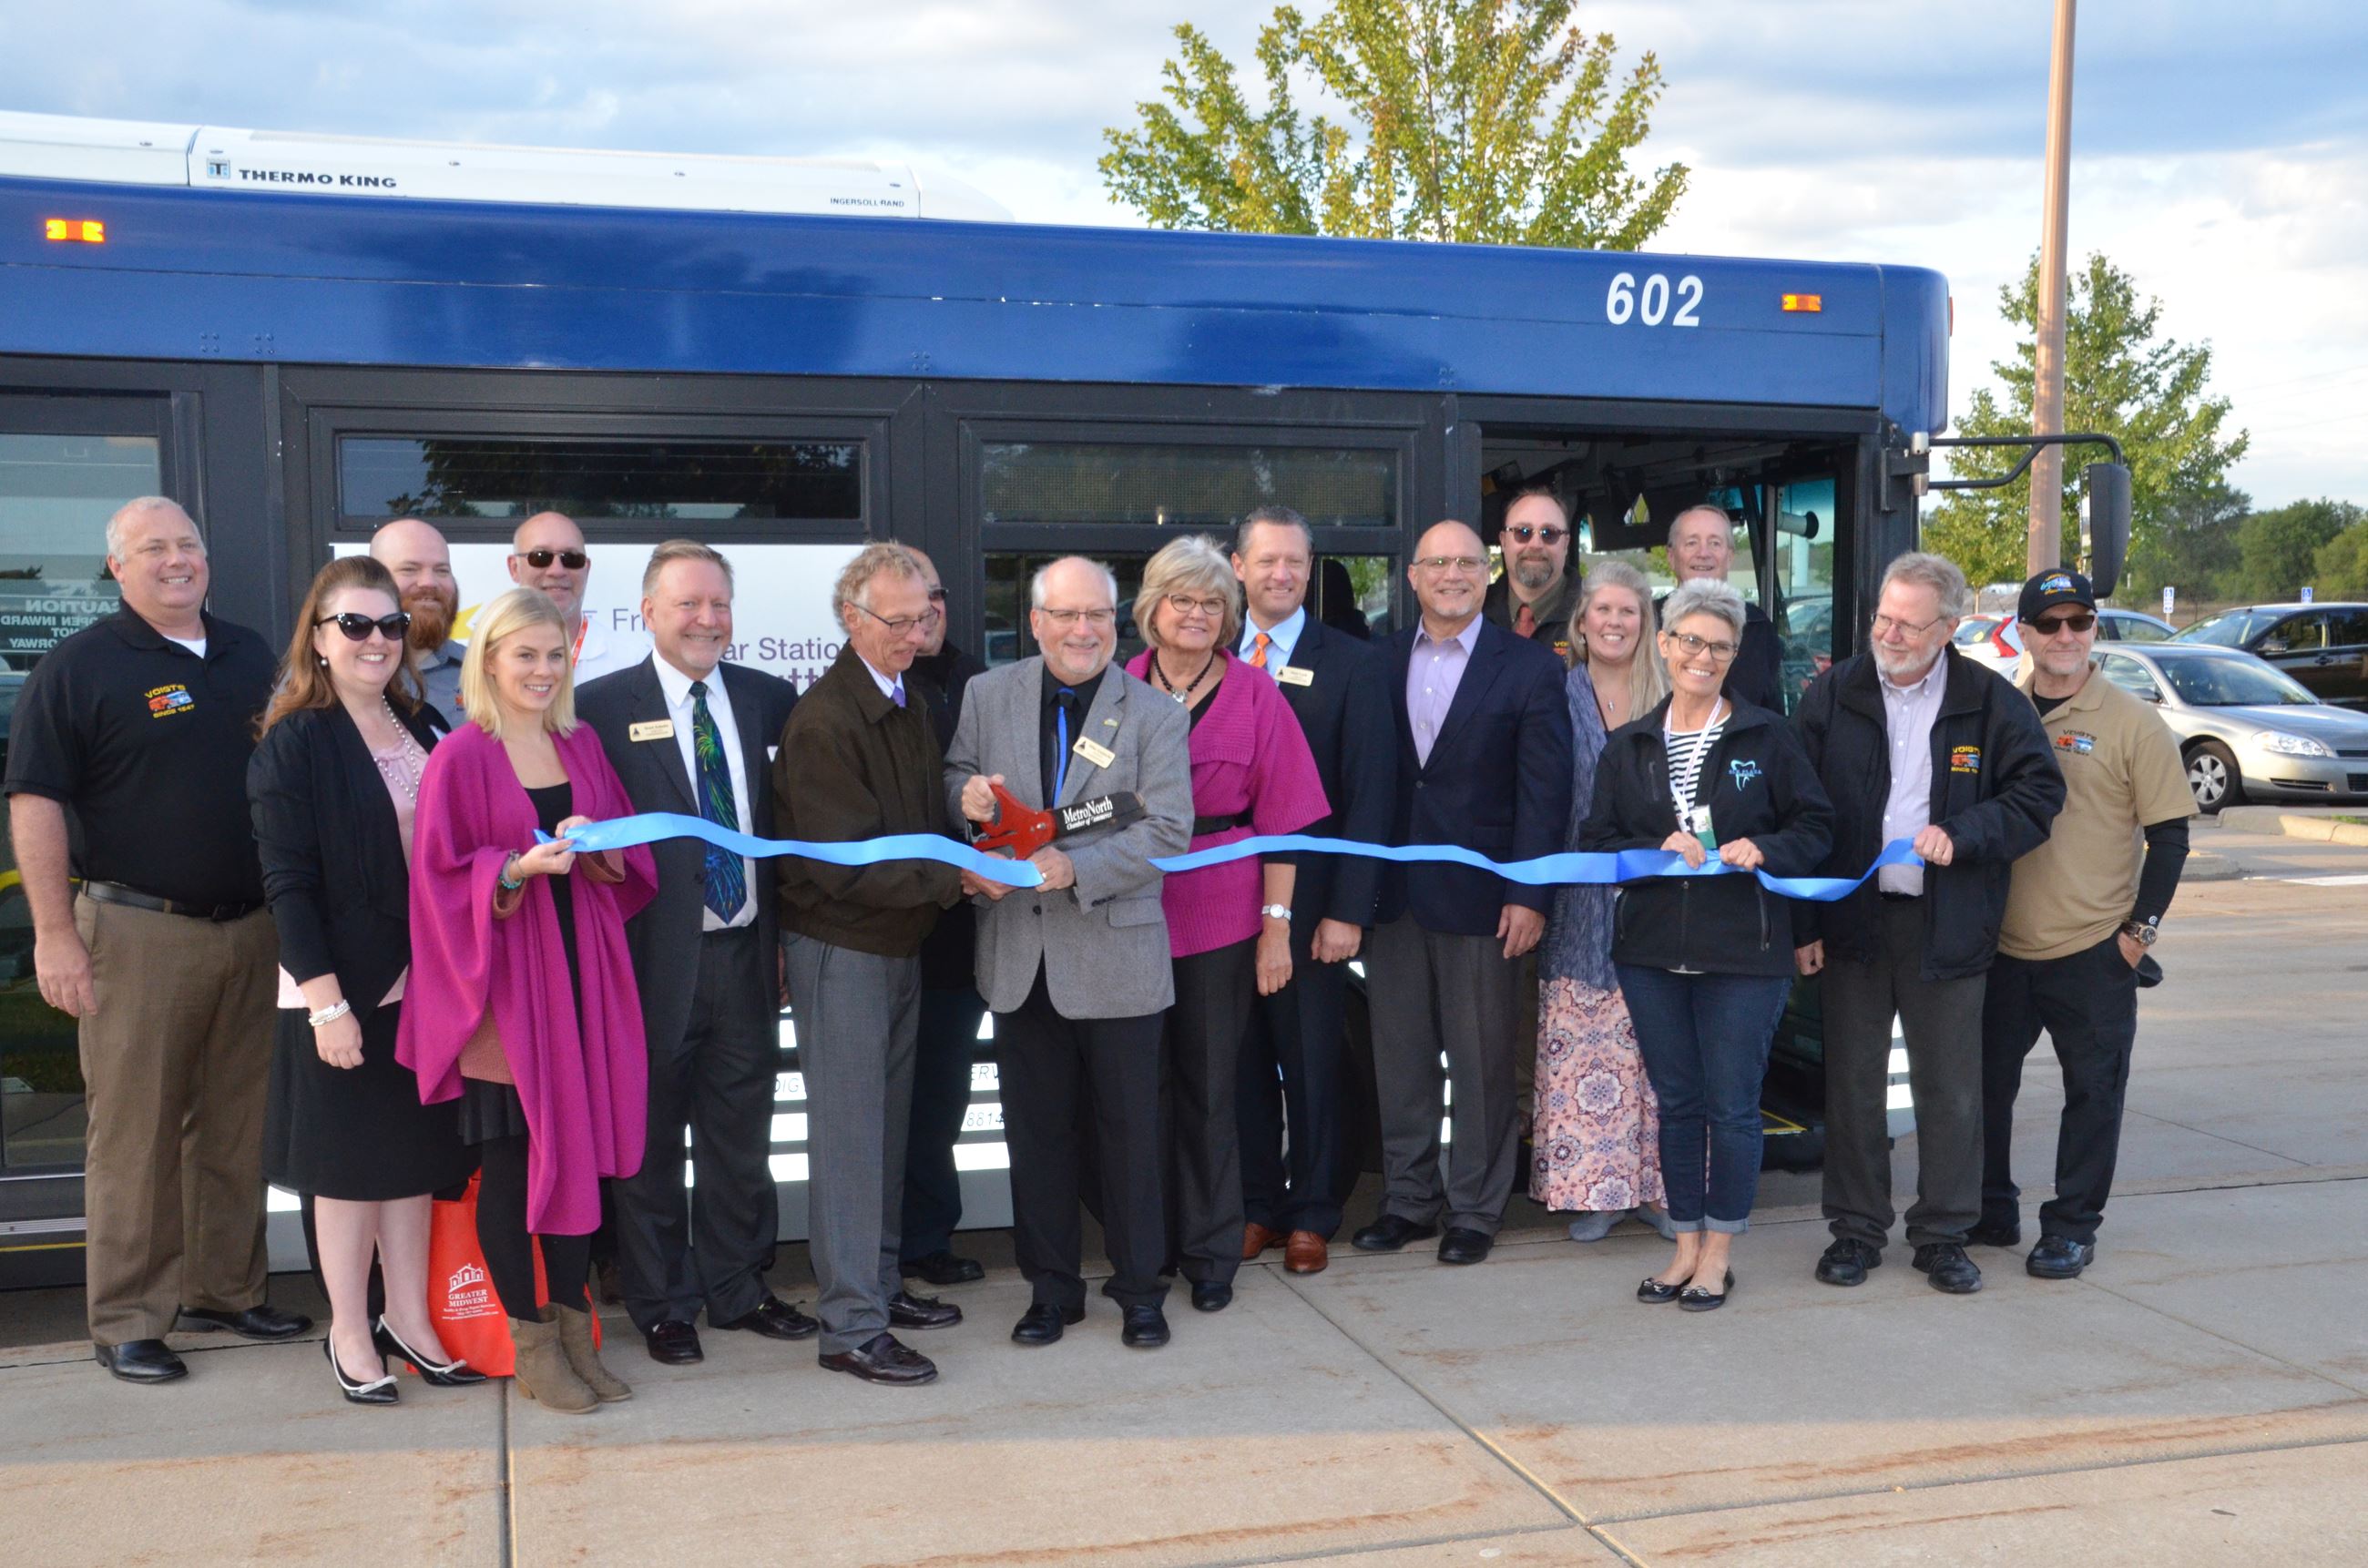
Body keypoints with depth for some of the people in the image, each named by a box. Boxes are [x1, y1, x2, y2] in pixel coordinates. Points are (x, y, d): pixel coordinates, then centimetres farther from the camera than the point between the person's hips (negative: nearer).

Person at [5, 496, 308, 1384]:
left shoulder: (250, 658, 12)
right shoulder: (79, 667, -4)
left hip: (251, 930, 5)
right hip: (137, 934, -5)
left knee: (238, 1126, 11)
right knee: (134, 1132, 0)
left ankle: (226, 1288, 24)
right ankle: (127, 1321, 10)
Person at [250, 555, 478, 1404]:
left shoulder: (426, 728, 9)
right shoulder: (294, 743, -8)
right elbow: (287, 881, -12)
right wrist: (326, 1000, -17)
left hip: (424, 982, 5)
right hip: (342, 990, -5)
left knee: (416, 1154, 12)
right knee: (349, 1162, 5)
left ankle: (409, 1319, 24)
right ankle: (350, 1334, 19)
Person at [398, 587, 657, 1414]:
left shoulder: (582, 746, 10)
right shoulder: (460, 757, -5)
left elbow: (628, 858, 13)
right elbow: (441, 879, -9)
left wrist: (599, 851, -8)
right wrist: (519, 869, -23)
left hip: (580, 970, 5)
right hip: (502, 978, -5)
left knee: (579, 1144, 7)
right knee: (508, 1157, 3)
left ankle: (572, 1325, 19)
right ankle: (530, 1342, 14)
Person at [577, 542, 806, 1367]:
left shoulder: (769, 698, 6)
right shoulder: (602, 706, -6)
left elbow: (788, 818, 10)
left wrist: (785, 929, 4)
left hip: (746, 953, 4)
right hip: (654, 957, -4)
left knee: (740, 1136, 15)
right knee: (651, 1143, 9)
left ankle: (738, 1287, 32)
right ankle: (662, 1304, 25)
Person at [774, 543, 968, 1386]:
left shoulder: (909, 705, 9)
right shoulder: (823, 721, -19)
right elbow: (844, 864, -22)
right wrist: (953, 878, -24)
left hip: (900, 941, 8)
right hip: (842, 947, -8)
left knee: (888, 1123, 17)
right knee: (849, 1133, -3)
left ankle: (882, 1284, 30)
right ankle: (851, 1326, 6)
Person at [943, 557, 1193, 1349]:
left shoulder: (1155, 714, -3)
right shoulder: (988, 696, 5)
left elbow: (1168, 829, -11)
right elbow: (956, 779, 14)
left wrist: (1076, 868, -22)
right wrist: (965, 794, -11)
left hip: (1116, 956, -2)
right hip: (1020, 956, 3)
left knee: (1130, 1129, 8)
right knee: (1036, 1132, 12)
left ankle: (1139, 1288, 23)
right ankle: (1051, 1288, 26)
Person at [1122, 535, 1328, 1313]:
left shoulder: (1255, 695, 0)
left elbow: (1281, 818, -1)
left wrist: (1277, 925, -6)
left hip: (1219, 918, -1)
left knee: (1208, 1088, 6)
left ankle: (1209, 1253, 21)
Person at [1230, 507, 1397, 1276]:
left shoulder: (1352, 664, -2)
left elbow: (1368, 795, -6)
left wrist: (1346, 909, -12)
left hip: (1309, 897, -2)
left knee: (1312, 1059, 8)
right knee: (1243, 1056, 10)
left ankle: (1311, 1215, 22)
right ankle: (1256, 1206, 24)